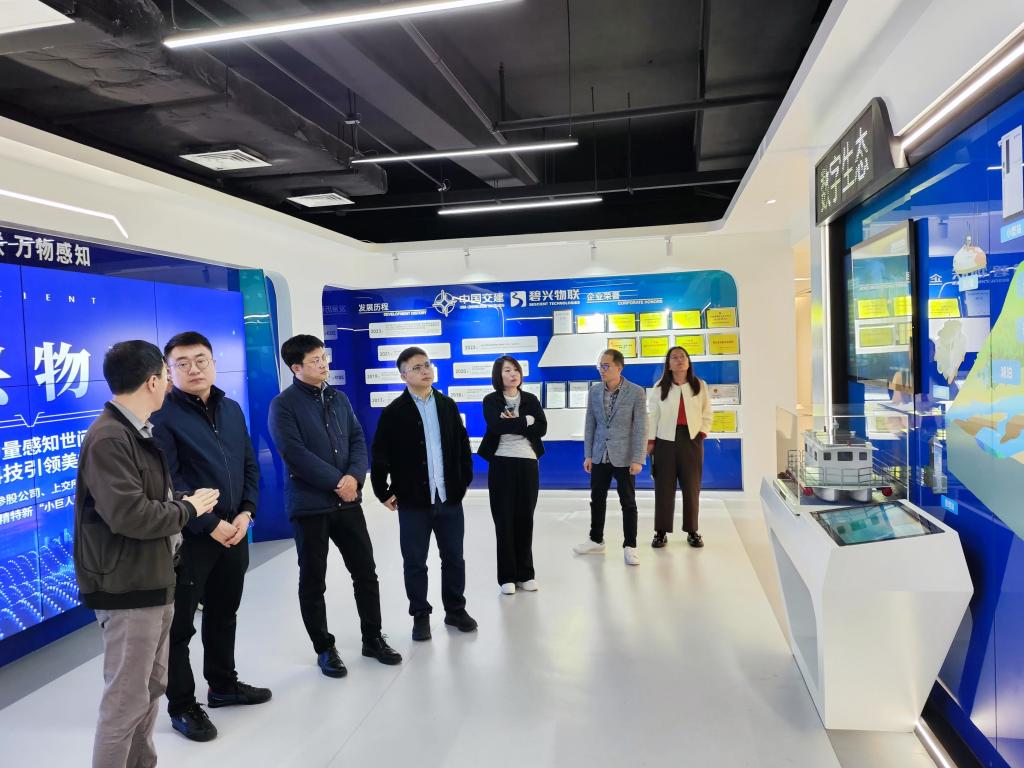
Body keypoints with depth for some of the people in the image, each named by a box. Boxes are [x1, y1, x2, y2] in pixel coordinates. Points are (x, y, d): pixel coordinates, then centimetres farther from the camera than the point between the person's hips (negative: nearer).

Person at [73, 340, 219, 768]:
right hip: (126, 588, -10)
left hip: (153, 580, 10)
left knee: (151, 687, 20)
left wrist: (181, 504, -4)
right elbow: (129, 514, -27)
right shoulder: (108, 439, -20)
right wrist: (188, 509, -14)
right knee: (127, 699, 2)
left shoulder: (138, 433, 11)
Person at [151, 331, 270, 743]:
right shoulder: (162, 416, -11)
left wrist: (245, 513, -4)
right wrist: (211, 525, -17)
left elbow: (250, 465, 10)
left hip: (234, 531, 7)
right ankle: (182, 705, 22)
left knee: (224, 613, 20)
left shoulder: (232, 409, 9)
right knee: (180, 624, 6)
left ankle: (223, 685, 36)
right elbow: (168, 482, -17)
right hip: (189, 537, -6)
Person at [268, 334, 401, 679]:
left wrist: (355, 476, -12)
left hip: (347, 501, 5)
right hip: (309, 504, -5)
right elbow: (296, 454, -17)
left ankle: (373, 638, 27)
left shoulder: (339, 399, 10)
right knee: (313, 581, 8)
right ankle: (324, 648, 24)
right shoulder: (283, 405, -8)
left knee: (365, 571, 10)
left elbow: (358, 440, 6)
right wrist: (337, 482, -15)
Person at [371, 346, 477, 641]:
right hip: (413, 502, -3)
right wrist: (383, 493, -4)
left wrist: (465, 480, 8)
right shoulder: (393, 412, -6)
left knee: (454, 559, 13)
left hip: (450, 498, 3)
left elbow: (463, 445, 11)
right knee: (415, 562, 8)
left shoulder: (448, 405, 6)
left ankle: (456, 610, 30)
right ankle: (420, 616, 24)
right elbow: (380, 457, -4)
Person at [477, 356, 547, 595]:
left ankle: (525, 573, 18)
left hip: (528, 463, 3)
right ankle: (507, 576, 11)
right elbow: (497, 426, -18)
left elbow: (541, 428, -4)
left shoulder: (531, 399, 9)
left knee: (525, 518, 7)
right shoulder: (491, 401, 0)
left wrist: (513, 423, -13)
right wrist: (526, 421, -11)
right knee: (504, 519, 1)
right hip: (502, 463, -2)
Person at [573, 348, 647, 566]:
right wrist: (588, 455, 3)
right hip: (600, 456, 4)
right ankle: (596, 541, 28)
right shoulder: (594, 391, 2)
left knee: (628, 503, 4)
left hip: (623, 457, -4)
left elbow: (640, 428, -11)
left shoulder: (636, 392, -10)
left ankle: (629, 546, 15)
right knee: (597, 500, 13)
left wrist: (638, 460, -14)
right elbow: (590, 425, 6)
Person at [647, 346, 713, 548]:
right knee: (664, 487, 2)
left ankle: (692, 531, 20)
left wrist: (702, 433, -3)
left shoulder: (700, 386, 5)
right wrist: (650, 441, -3)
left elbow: (706, 414, 8)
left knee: (692, 487, 7)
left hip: (692, 440, 1)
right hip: (666, 440, -1)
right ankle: (661, 532, 11)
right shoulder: (660, 388, 1)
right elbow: (652, 415, 1)